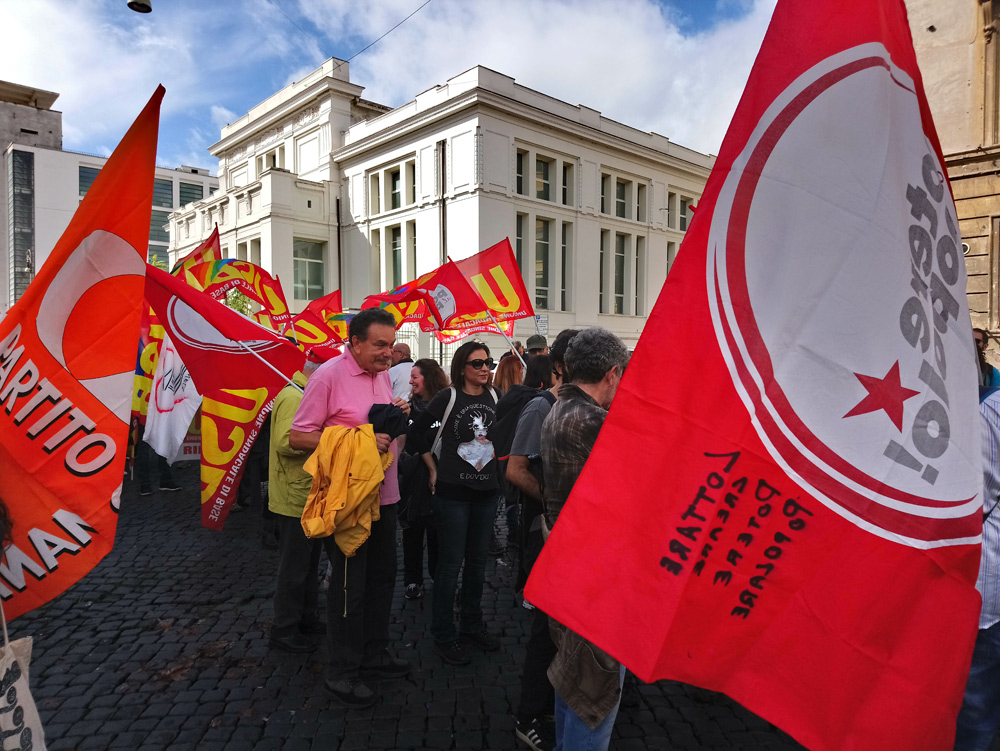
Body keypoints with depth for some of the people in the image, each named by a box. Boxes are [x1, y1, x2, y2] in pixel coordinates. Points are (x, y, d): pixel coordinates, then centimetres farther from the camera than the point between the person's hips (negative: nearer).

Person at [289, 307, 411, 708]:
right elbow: (297, 437, -16)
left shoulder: (382, 375, 9)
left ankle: (374, 654, 37)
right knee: (349, 585, 4)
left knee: (382, 576, 19)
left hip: (384, 495, 8)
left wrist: (399, 415, -2)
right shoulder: (329, 376, -15)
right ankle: (341, 672, 22)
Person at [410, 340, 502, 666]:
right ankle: (444, 635, 17)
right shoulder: (448, 397, -9)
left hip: (486, 490, 5)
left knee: (478, 559, 15)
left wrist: (495, 464, 10)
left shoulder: (494, 398, 5)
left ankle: (472, 626, 31)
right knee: (451, 562, 2)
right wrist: (433, 469, -2)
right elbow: (418, 431, -2)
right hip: (453, 491, -5)